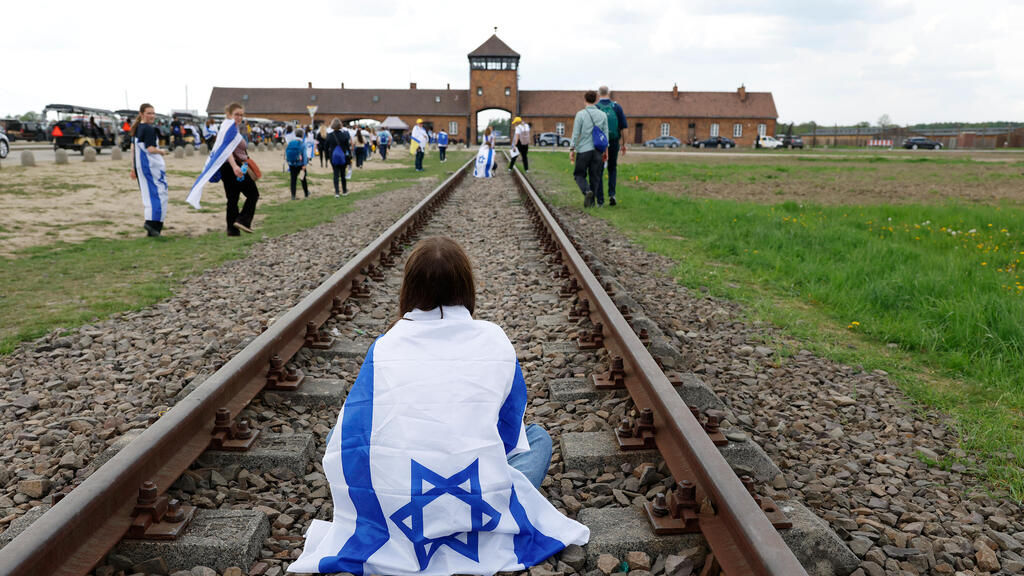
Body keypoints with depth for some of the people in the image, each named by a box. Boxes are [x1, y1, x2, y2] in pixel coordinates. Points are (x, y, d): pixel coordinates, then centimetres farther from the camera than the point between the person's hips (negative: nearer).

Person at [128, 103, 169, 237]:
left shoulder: (136, 129, 14)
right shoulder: (149, 129, -13)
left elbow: (133, 148, 17)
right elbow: (150, 149, -20)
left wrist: (133, 168, 20)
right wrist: (162, 152, 0)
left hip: (139, 165, 9)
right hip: (151, 166, -9)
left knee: (147, 195, 11)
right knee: (158, 194, -5)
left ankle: (151, 230, 12)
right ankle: (152, 222, -16)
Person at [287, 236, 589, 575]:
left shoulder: (384, 348, -4)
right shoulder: (496, 342, -3)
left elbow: (351, 436, -4)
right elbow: (511, 433, 7)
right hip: (484, 515, 0)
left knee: (337, 434, 26)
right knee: (539, 437, 27)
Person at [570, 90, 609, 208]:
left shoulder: (580, 114, -7)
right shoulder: (603, 115, 4)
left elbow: (576, 134, -8)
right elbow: (605, 134, 6)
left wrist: (572, 150, -3)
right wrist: (606, 151, 13)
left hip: (583, 150, -3)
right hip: (598, 150, 3)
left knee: (579, 175, 8)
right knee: (595, 177, 10)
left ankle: (587, 191, -17)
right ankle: (591, 200, 11)